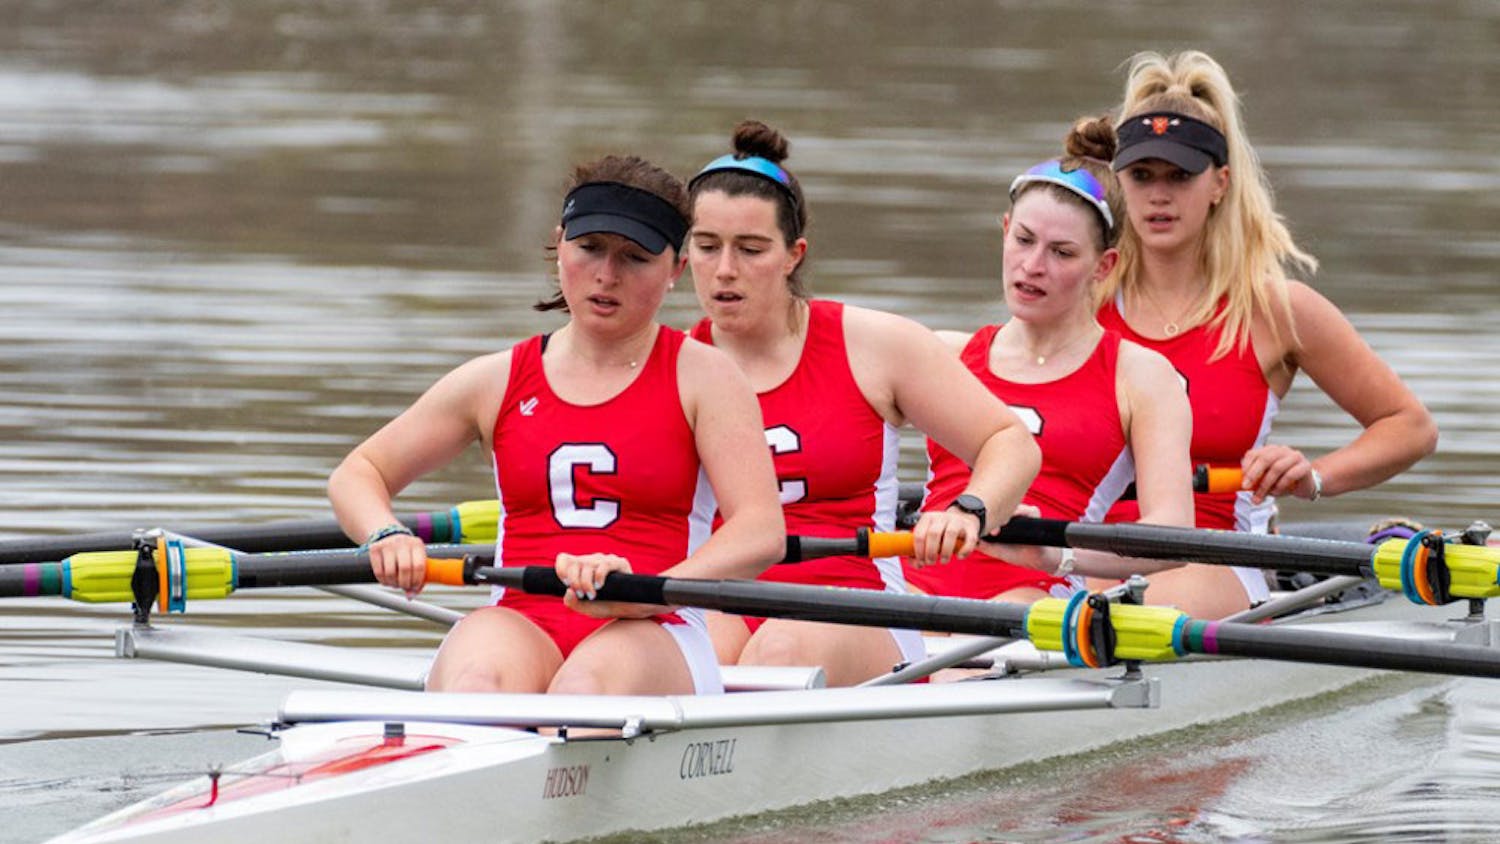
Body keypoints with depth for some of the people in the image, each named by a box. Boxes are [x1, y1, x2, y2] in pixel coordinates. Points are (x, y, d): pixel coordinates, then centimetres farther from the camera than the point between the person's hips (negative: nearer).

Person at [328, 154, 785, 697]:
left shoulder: (702, 377, 9)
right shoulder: (499, 381, 18)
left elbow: (763, 532, -6)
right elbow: (356, 474, 23)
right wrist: (386, 535, -4)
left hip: (652, 641, -2)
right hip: (521, 628, 2)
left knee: (590, 682, -40)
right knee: (479, 677, -36)